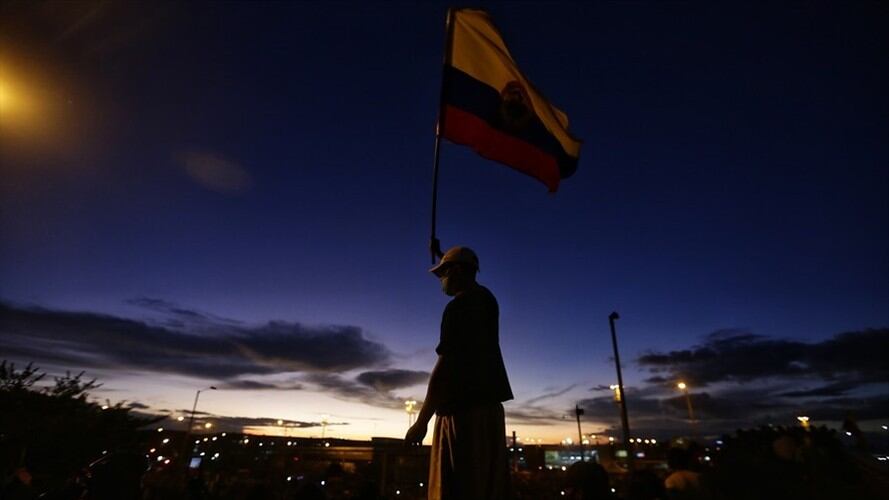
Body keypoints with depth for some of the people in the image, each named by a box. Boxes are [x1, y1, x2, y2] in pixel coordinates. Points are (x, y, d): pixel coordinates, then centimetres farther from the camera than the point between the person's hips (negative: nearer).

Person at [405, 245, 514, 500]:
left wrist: (422, 421, -14)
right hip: (488, 407, 9)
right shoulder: (486, 299, 13)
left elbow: (446, 366, -18)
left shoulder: (458, 307, -13)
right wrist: (440, 252, 34)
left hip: (464, 411, -9)